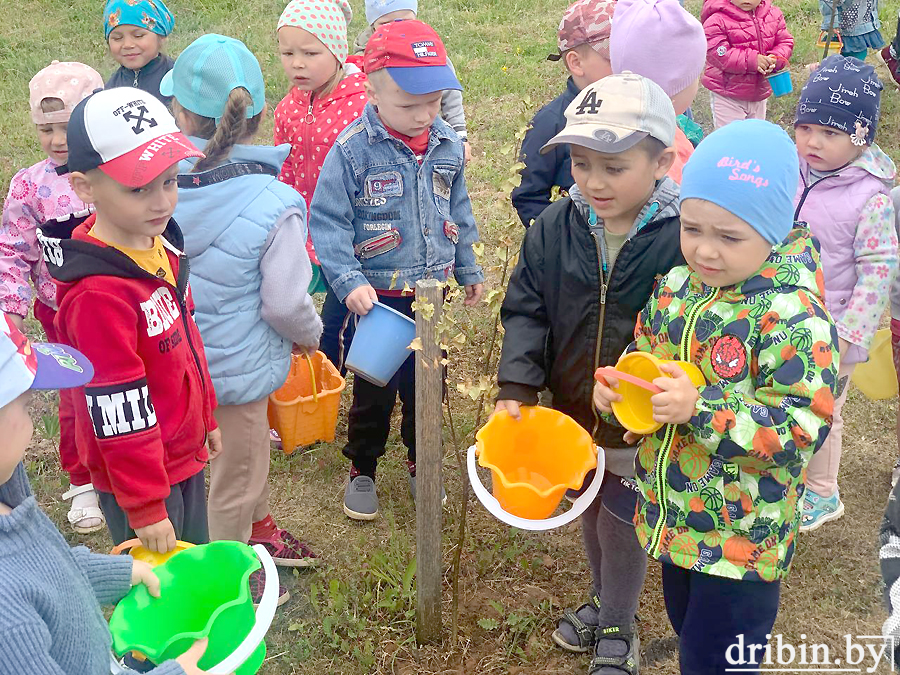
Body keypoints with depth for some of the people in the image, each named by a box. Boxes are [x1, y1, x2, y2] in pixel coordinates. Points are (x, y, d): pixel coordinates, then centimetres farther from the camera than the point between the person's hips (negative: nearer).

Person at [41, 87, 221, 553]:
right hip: (138, 476, -8)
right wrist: (145, 508, -19)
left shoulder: (162, 246, -2)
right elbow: (121, 414, -25)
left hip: (185, 456, 8)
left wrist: (206, 419, 19)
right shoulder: (98, 294, -29)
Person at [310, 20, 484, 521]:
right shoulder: (353, 149, -17)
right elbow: (328, 222, -15)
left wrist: (469, 270, 18)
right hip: (377, 296, -4)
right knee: (374, 389, 10)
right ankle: (362, 470, 32)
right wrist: (349, 282, -25)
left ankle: (421, 462, 40)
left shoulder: (448, 145, -1)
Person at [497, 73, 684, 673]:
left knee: (621, 526, 12)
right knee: (590, 514, 25)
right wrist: (516, 387, -16)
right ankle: (603, 600, 53)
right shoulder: (554, 228, -10)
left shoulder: (684, 238, -22)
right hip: (571, 411, 4)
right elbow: (525, 310, -5)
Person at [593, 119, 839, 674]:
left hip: (741, 535, -7)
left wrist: (699, 408, -33)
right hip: (674, 517, 7)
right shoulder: (677, 286, -2)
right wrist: (616, 384, -10)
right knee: (686, 626, 27)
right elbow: (645, 352, 13)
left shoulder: (794, 317, -24)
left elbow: (802, 426, -26)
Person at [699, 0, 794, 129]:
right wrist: (752, 61, -30)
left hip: (759, 92, 6)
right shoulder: (718, 19, -18)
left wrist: (774, 60, -18)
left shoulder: (774, 15, 0)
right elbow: (716, 54, -26)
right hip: (726, 97, -6)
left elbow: (785, 42, 4)